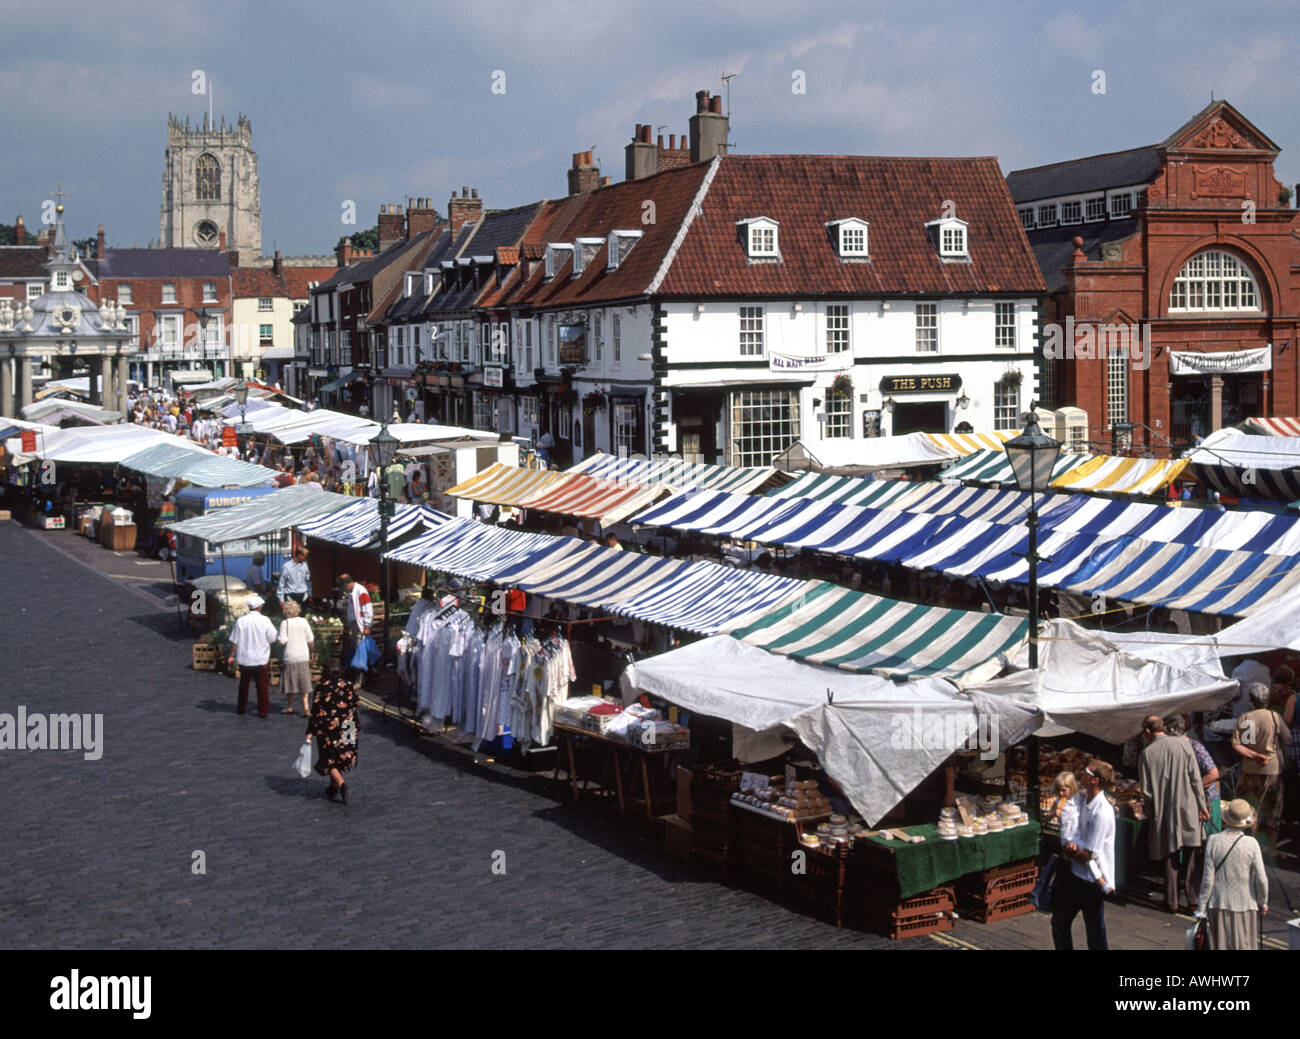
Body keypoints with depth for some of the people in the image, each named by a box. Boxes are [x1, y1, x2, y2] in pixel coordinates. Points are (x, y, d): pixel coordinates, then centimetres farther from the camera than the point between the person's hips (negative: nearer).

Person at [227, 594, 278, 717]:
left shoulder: (241, 621, -8)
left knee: (244, 684, 18)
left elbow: (234, 641, -4)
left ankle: (241, 708, 28)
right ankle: (263, 711, 11)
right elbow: (273, 638, -7)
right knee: (262, 686, 8)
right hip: (261, 659, -2)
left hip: (244, 660, 2)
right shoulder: (264, 620, -13)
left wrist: (232, 656, 6)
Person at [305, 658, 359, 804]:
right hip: (346, 729, 4)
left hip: (328, 728, -4)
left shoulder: (323, 687, -13)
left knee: (330, 760, 5)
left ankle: (341, 783, -18)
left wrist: (310, 733, -6)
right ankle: (334, 788, 29)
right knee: (341, 756, 19)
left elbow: (316, 711, -11)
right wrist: (354, 727, 20)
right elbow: (354, 707, 5)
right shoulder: (349, 686, -3)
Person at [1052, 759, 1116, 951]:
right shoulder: (1083, 799, 2)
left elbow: (1088, 854, -20)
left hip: (1093, 880, -9)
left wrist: (1067, 850, -4)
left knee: (1095, 934, 3)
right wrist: (1072, 845, -12)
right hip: (1076, 874, 9)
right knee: (1059, 921, 15)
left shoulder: (1102, 813, -24)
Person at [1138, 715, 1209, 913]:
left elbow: (1146, 791, -5)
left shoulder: (1147, 754, -7)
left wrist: (1152, 812, 11)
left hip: (1163, 812, 0)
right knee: (1189, 854, 12)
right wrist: (1202, 805, 4)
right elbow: (1195, 778, -3)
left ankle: (1172, 901, 14)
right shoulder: (1182, 744, -4)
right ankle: (1190, 895, 10)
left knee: (1170, 857, 10)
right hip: (1187, 808, 0)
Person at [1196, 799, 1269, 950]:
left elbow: (1208, 879, -8)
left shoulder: (1213, 841, -10)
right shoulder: (1251, 843, -12)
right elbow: (1261, 879, -9)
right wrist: (1263, 903, 8)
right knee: (1244, 946, 11)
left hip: (1219, 905, 1)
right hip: (1245, 905, -1)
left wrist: (1202, 907, 1)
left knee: (1220, 945, 9)